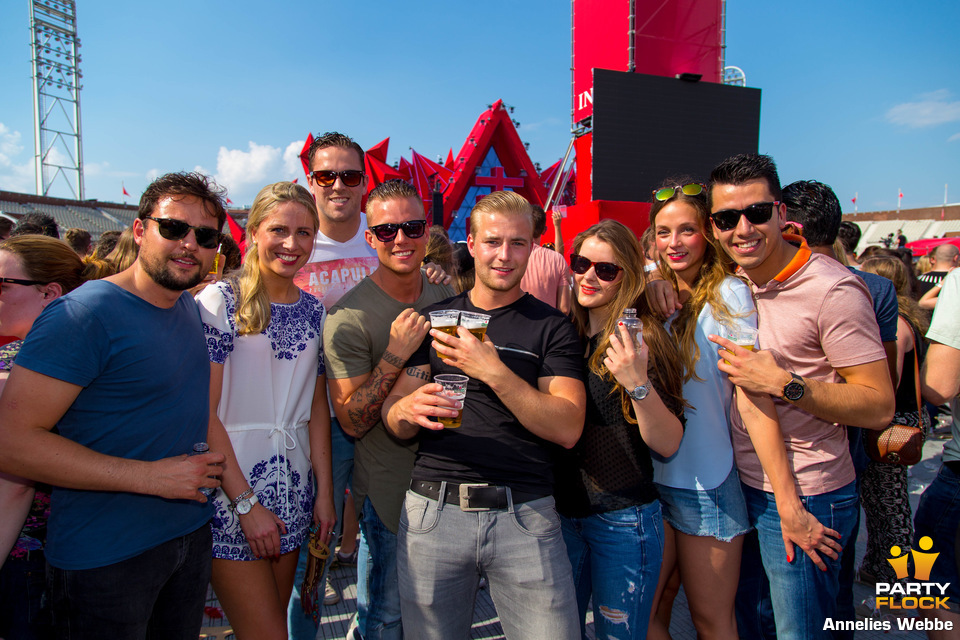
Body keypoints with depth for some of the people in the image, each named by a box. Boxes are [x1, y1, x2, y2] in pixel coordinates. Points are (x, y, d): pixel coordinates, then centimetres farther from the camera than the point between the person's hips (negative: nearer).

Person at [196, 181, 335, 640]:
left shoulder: (313, 310, 6)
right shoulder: (220, 302, -10)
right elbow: (203, 412, -12)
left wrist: (324, 490, 6)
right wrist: (246, 502, -14)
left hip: (291, 495, 5)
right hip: (228, 488, -5)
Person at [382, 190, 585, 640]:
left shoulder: (552, 327, 3)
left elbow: (567, 429, -8)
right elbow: (393, 423, 9)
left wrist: (495, 372, -19)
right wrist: (408, 409, -16)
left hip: (524, 514, -1)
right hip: (432, 510, 2)